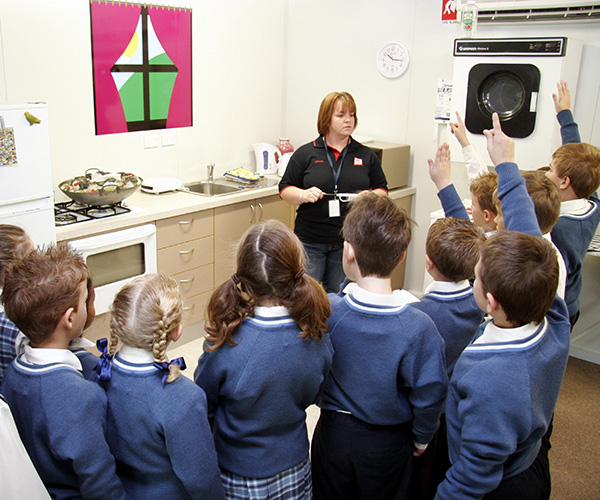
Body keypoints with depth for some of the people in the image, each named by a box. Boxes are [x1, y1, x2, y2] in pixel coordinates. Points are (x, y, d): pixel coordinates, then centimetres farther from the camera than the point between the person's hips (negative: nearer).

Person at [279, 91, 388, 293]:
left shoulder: (366, 155, 8)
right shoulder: (306, 153, 3)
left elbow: (382, 189, 13)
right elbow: (285, 189, 5)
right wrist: (303, 195, -16)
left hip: (348, 240, 2)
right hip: (311, 241, -1)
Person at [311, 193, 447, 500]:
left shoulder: (326, 311, -24)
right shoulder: (418, 327, -27)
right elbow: (430, 394, -16)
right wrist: (421, 437, 1)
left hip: (333, 433, 1)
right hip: (388, 444, 0)